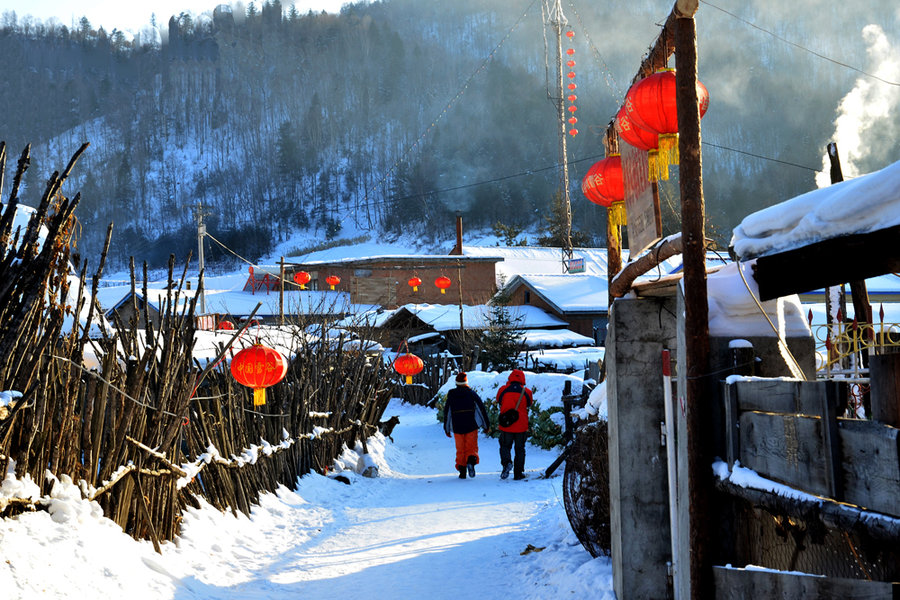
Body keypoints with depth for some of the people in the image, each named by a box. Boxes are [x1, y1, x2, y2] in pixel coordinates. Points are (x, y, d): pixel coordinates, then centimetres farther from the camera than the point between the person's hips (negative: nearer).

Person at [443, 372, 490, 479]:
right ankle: (471, 461, -25)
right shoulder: (472, 394, 0)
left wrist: (447, 429, 15)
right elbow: (481, 409, 1)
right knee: (472, 448, 5)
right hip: (471, 426, -1)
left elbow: (446, 413, 6)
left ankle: (462, 471, 4)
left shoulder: (451, 396, 3)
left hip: (457, 427, 1)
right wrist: (486, 426, 8)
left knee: (460, 450, 10)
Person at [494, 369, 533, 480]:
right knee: (520, 449, 12)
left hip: (506, 425, 0)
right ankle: (518, 473, 12)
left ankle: (506, 462, -14)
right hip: (521, 426, 0)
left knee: (505, 446, 14)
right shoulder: (527, 392, -3)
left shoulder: (503, 390, -3)